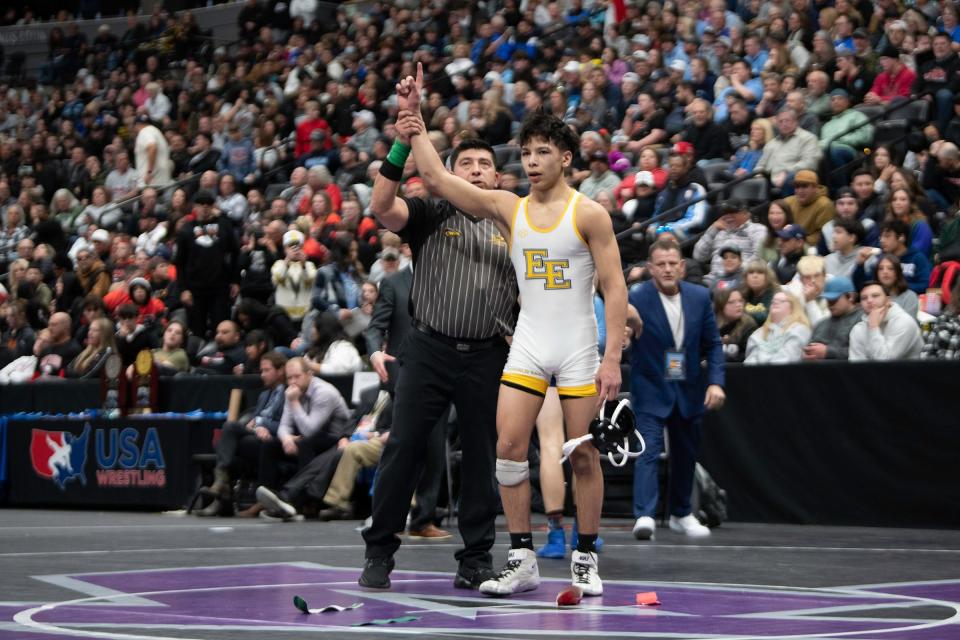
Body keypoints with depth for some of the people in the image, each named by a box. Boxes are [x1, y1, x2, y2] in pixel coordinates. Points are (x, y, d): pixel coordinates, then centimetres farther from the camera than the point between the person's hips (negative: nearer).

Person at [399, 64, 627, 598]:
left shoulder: (590, 214, -5)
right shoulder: (508, 208, 5)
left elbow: (615, 288, -7)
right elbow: (438, 178, 0)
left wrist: (613, 359, -14)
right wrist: (416, 117, -7)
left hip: (578, 347, -3)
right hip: (528, 345, 3)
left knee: (583, 454, 1)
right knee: (508, 446, -7)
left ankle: (586, 560, 12)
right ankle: (523, 560, 0)